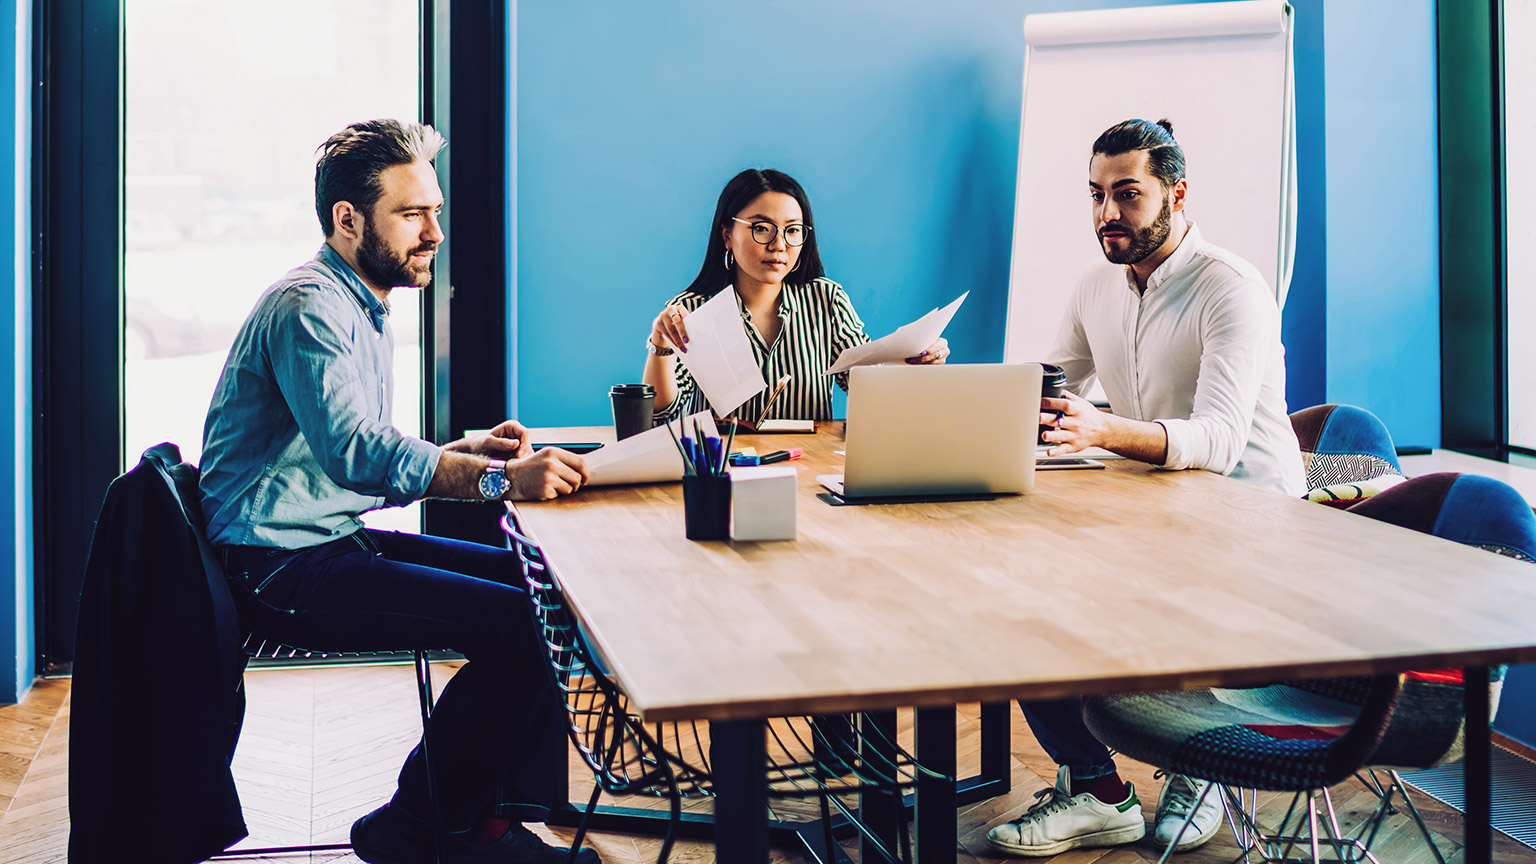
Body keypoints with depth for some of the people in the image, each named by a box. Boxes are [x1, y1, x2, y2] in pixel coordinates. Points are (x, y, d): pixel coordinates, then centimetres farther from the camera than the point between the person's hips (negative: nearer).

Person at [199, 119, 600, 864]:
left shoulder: (363, 310, 19)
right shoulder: (309, 306, -15)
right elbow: (355, 452, -30)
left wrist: (468, 449, 4)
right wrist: (499, 480, -37)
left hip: (339, 539, 10)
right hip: (282, 568, -10)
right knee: (517, 623, -21)